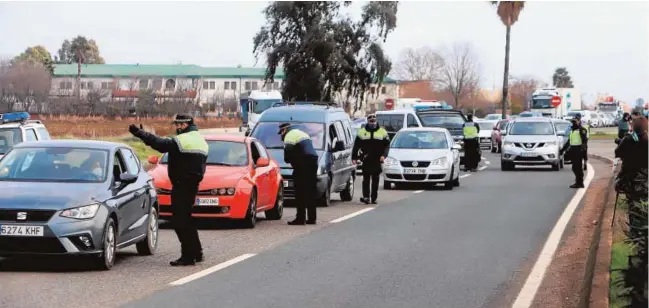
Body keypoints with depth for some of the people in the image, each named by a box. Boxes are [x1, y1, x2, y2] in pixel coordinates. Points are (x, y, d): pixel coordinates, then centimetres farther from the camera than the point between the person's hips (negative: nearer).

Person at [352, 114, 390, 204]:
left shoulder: (382, 132, 9)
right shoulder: (362, 132, 9)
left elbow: (387, 145, 7)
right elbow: (356, 146, 9)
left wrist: (384, 155, -8)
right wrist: (354, 157, 1)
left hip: (377, 160, 1)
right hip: (366, 160, 0)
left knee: (375, 180, 3)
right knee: (366, 180, -7)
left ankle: (374, 198, 9)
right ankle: (366, 196, -9)